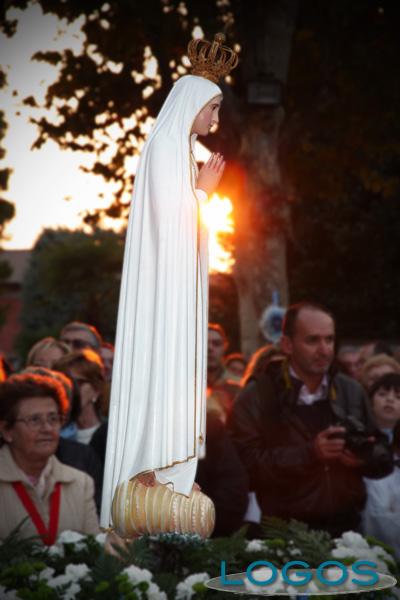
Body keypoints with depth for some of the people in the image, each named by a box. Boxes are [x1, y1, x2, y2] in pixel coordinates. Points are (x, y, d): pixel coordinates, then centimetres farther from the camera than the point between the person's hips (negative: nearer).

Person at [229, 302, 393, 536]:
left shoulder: (352, 391, 10)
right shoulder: (255, 398, -5)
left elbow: (385, 458, 14)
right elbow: (250, 465, -16)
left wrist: (365, 459, -8)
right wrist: (309, 453, -22)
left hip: (347, 527, 4)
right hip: (286, 533, -4)